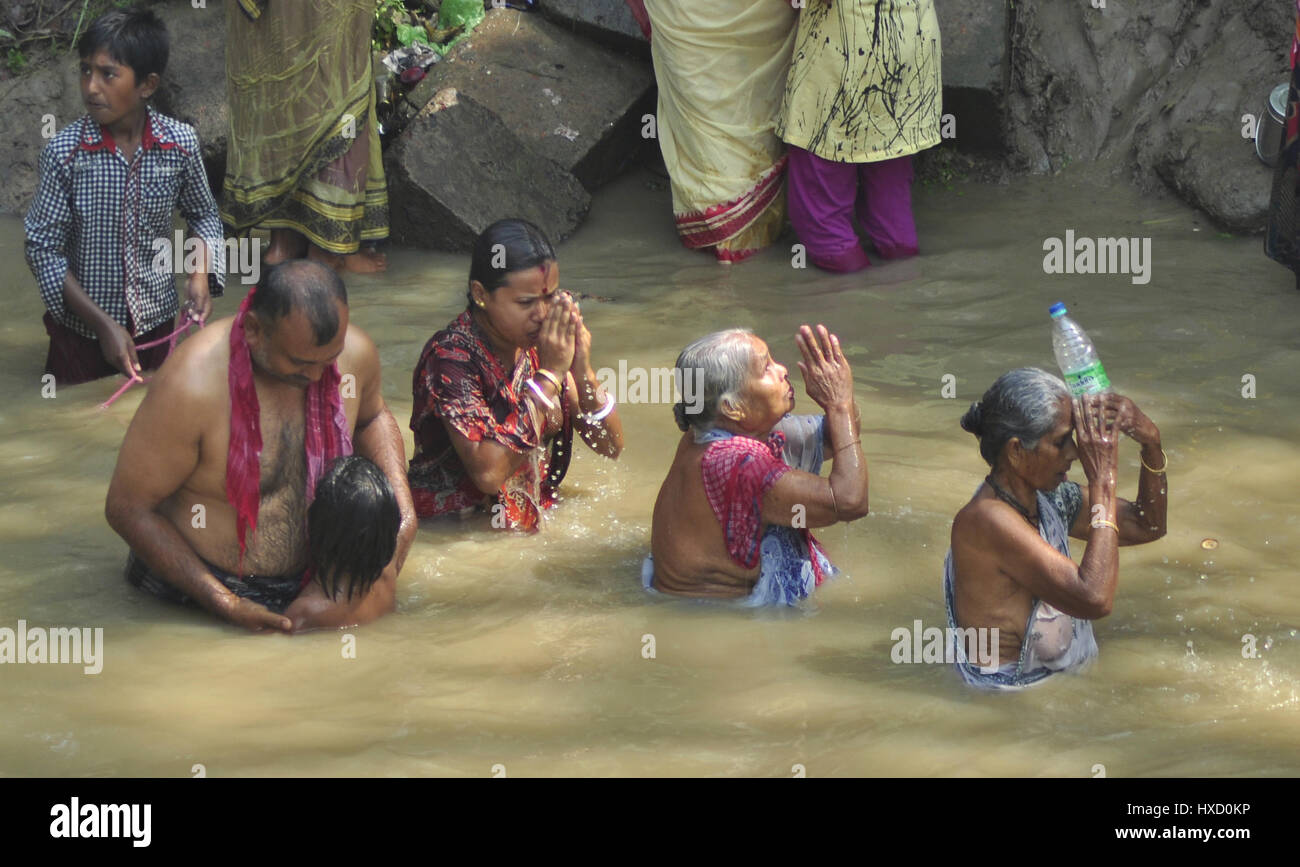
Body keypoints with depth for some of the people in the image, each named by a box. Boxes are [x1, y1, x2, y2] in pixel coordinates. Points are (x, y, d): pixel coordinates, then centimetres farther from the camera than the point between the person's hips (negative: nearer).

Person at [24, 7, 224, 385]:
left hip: (155, 323, 2)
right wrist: (103, 324, -18)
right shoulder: (64, 152, -17)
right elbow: (42, 249, -12)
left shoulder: (180, 144, -10)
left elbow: (203, 216, 8)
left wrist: (201, 273, -11)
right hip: (81, 328, -2)